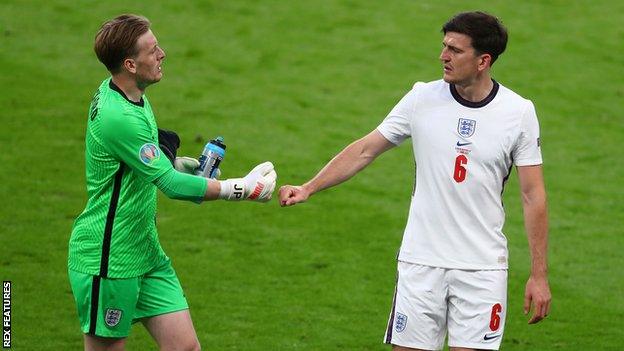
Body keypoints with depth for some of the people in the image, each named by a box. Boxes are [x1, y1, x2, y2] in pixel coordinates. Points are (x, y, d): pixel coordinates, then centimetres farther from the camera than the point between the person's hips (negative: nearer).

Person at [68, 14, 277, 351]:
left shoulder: (114, 90, 4)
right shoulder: (119, 117, -26)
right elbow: (172, 184, -23)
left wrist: (173, 162, 8)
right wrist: (242, 189, -16)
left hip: (146, 253, 9)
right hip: (108, 260, -9)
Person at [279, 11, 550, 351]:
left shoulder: (519, 112, -4)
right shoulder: (422, 99, 0)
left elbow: (533, 196, -1)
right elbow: (365, 150, 5)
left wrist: (538, 275, -3)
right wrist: (308, 188, -6)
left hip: (483, 268, -1)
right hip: (420, 260, 1)